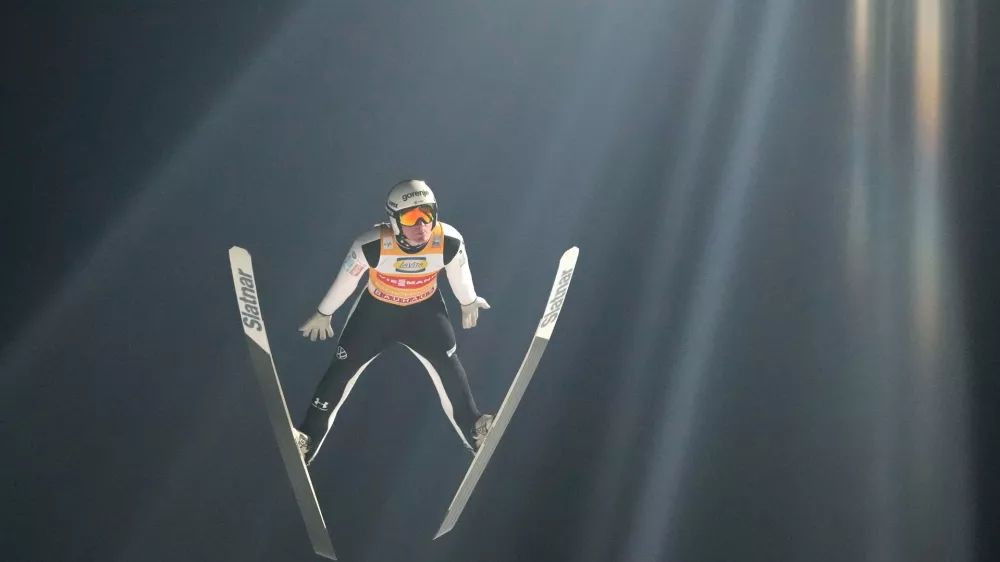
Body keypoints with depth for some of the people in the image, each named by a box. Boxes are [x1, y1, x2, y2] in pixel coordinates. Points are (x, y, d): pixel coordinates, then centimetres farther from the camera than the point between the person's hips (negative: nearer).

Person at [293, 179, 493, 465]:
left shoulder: (449, 242, -30)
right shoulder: (372, 245, -35)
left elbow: (459, 274, -6)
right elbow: (345, 280, -17)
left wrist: (468, 302, 13)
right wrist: (323, 314, -2)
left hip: (425, 309, 2)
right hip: (375, 309, -1)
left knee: (449, 368, 5)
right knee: (342, 370, 0)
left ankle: (474, 431, 27)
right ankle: (306, 440, 12)